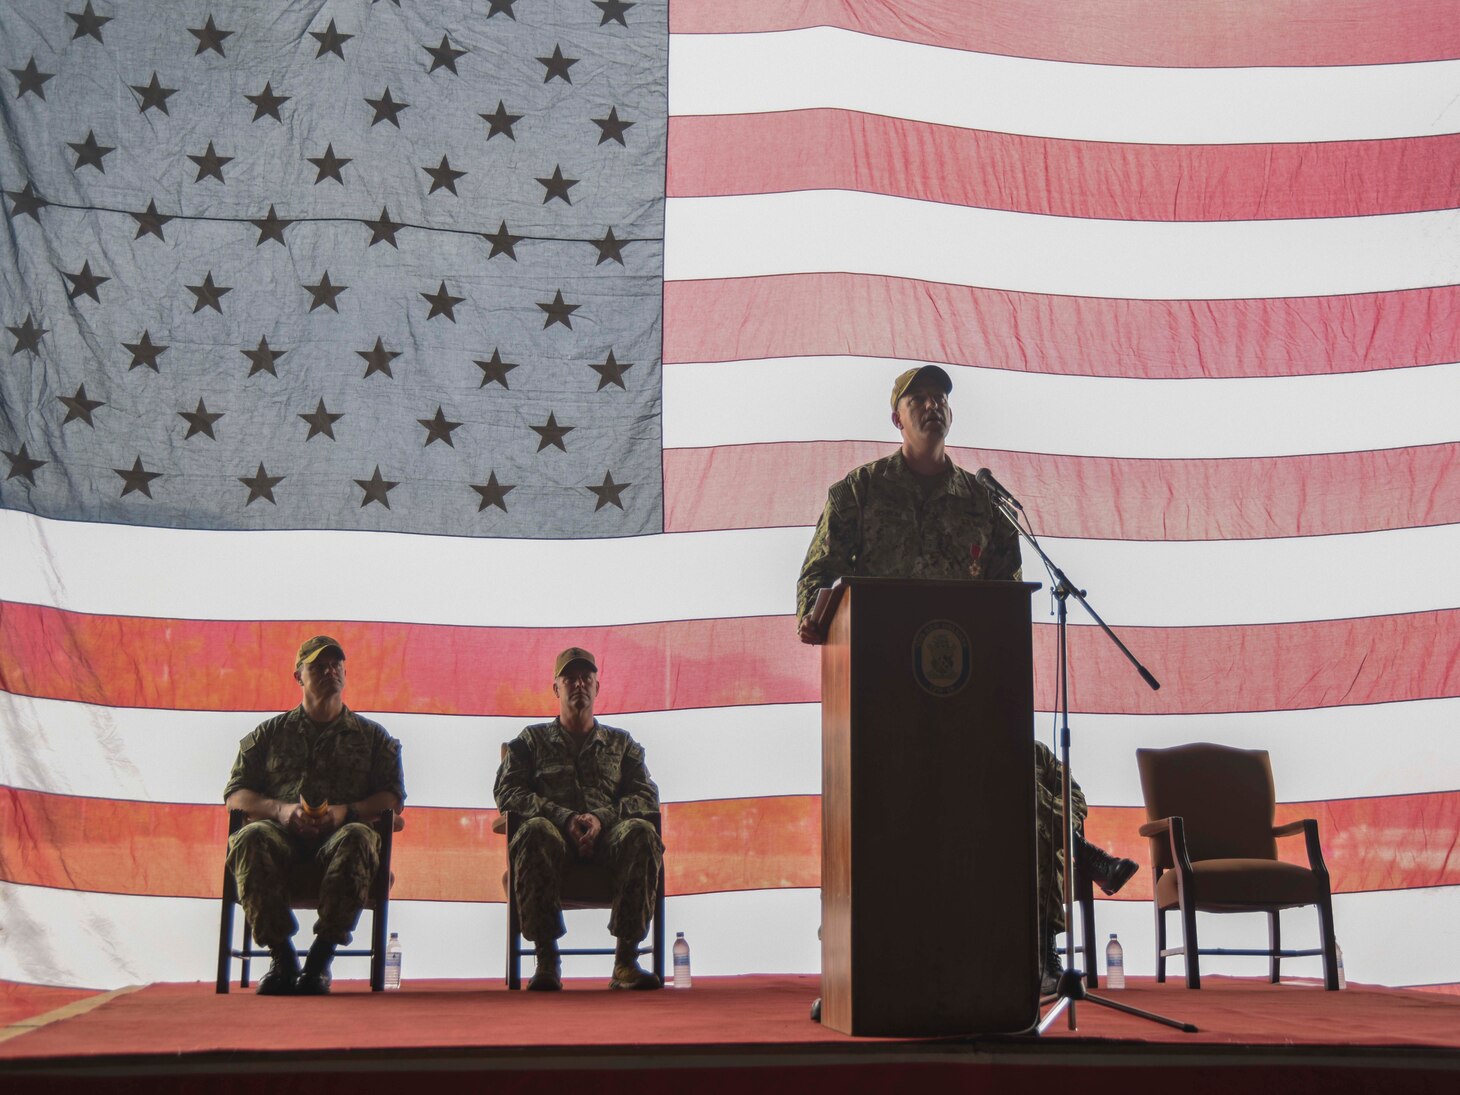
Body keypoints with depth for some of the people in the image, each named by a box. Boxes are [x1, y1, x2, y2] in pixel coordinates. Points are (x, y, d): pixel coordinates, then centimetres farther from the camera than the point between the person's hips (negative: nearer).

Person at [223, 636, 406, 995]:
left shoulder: (372, 735, 22)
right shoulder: (269, 733, 23)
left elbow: (393, 797, 11)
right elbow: (235, 794, 14)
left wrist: (346, 812, -10)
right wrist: (280, 810, -7)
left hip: (342, 832, -1)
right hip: (282, 831, 1)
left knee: (357, 839, -38)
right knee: (250, 839, -35)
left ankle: (320, 959, -33)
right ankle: (283, 958, -28)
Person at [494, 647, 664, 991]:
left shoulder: (621, 743, 25)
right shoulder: (532, 740, 21)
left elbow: (647, 796, 11)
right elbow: (507, 792, 6)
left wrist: (601, 817, -11)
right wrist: (564, 817, -11)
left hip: (607, 835, 1)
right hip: (556, 833, -1)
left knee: (641, 832, -34)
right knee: (535, 831, -38)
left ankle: (626, 961, -34)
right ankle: (547, 961, -36)